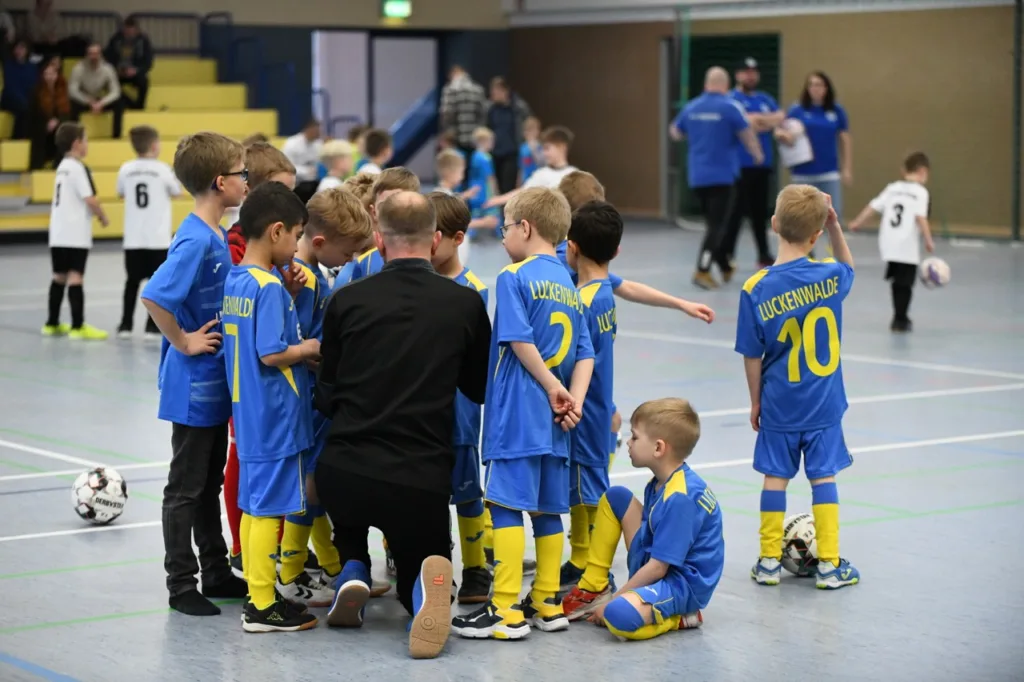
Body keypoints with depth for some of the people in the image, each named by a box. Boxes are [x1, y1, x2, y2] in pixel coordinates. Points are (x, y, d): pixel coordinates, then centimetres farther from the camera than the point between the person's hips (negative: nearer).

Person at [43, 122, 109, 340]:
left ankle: (52, 324, 22)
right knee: (75, 277, -9)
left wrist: (93, 214, 16)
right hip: (75, 234, -9)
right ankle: (78, 327, -11)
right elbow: (90, 199, -19)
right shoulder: (78, 168, -13)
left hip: (58, 233, 9)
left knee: (59, 277, 15)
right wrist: (103, 217, -4)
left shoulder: (62, 167, 15)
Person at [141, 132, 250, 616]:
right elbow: (153, 296, -31)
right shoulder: (195, 240, -21)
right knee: (186, 487, 2)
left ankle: (217, 574, 28)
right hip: (193, 385, -9)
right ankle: (181, 585, 11)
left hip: (215, 382, 9)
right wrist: (183, 342, -21)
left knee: (211, 482, 17)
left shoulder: (217, 237, 8)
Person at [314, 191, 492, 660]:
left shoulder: (347, 301, -3)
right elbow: (480, 389, 12)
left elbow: (326, 397, 6)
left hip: (343, 474, 2)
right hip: (423, 477, -1)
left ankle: (353, 572, 8)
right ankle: (426, 586, -13)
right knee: (419, 574, 24)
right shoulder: (465, 304, -3)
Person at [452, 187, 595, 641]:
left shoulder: (514, 278, -7)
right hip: (552, 420, 7)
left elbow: (521, 341, -17)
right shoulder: (569, 285, 15)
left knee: (506, 504, -6)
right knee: (547, 508, 12)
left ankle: (506, 611, -7)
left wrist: (552, 388, -10)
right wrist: (574, 399, -1)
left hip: (517, 414, -7)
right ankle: (547, 604, 17)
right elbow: (585, 353, 9)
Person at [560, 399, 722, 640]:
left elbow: (658, 567, -25)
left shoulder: (680, 499, -26)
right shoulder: (660, 484, 3)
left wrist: (612, 601, -15)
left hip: (683, 584, -10)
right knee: (615, 498, 9)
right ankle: (592, 591, 12)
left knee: (619, 614, -38)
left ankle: (679, 617, -7)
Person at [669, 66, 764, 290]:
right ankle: (702, 271, -15)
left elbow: (675, 133, 21)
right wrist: (757, 155, 16)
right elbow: (747, 136, -5)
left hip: (697, 176, 6)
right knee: (717, 225, -5)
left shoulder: (691, 107, 5)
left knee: (714, 222, 18)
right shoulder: (730, 106, -10)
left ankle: (725, 268, 27)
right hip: (721, 174, -6)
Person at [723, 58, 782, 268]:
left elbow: (781, 118, 2)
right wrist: (768, 121, -6)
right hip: (740, 164, -6)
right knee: (736, 210, -8)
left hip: (763, 163, 6)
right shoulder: (731, 99, -4)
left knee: (760, 211, 11)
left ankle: (764, 255, 17)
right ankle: (726, 254, -4)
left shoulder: (766, 99, 17)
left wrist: (755, 119, -11)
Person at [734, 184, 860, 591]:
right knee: (823, 475, 6)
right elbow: (848, 267, 18)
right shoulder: (829, 276, -10)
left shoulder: (756, 290, -14)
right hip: (824, 404, 1)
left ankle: (769, 561, 16)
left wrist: (755, 401, 7)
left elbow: (752, 356, -7)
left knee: (776, 476, 9)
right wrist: (835, 226, 7)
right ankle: (829, 564, 9)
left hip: (779, 404, -1)